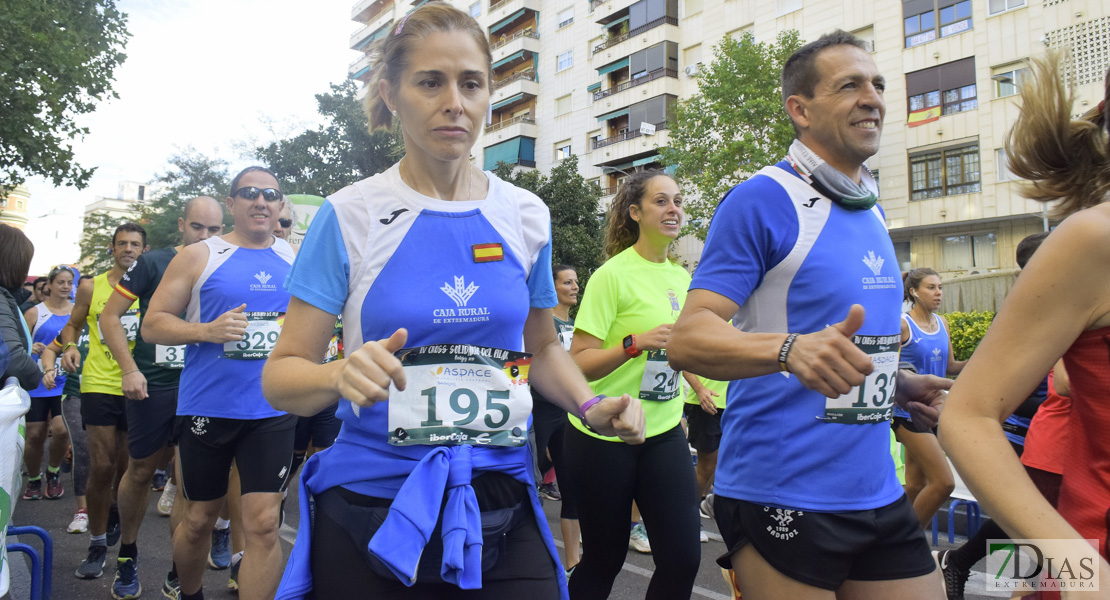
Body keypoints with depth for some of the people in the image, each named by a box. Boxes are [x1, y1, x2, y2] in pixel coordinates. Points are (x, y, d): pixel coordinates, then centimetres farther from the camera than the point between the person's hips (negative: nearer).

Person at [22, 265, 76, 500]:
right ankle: (33, 479, 26)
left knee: (61, 430, -13)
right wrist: (30, 349, -19)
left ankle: (53, 472, 15)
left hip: (66, 383, 1)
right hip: (37, 383, 0)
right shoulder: (35, 312, 0)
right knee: (35, 434, 3)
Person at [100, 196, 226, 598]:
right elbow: (110, 316, 0)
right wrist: (129, 369, -9)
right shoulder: (153, 263, 0)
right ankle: (127, 554, 32)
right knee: (141, 471, 9)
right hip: (153, 385, -2)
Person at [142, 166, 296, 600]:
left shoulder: (295, 259, 7)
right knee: (199, 519, 14)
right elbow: (152, 325, -2)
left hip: (273, 410, 1)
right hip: (207, 408, -1)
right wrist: (208, 330, -18)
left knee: (264, 524, -4)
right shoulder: (198, 257, -1)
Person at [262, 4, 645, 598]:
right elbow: (281, 376, -5)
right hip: (371, 512, -2)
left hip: (501, 511, 2)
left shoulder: (526, 215, 2)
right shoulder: (350, 215, -6)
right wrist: (341, 376, -27)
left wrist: (588, 404, -2)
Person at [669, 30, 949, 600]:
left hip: (879, 491, 8)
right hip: (782, 497, -7)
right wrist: (792, 350, -37)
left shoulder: (871, 210, 13)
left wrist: (904, 384, 9)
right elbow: (687, 340, -21)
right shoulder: (762, 200, -12)